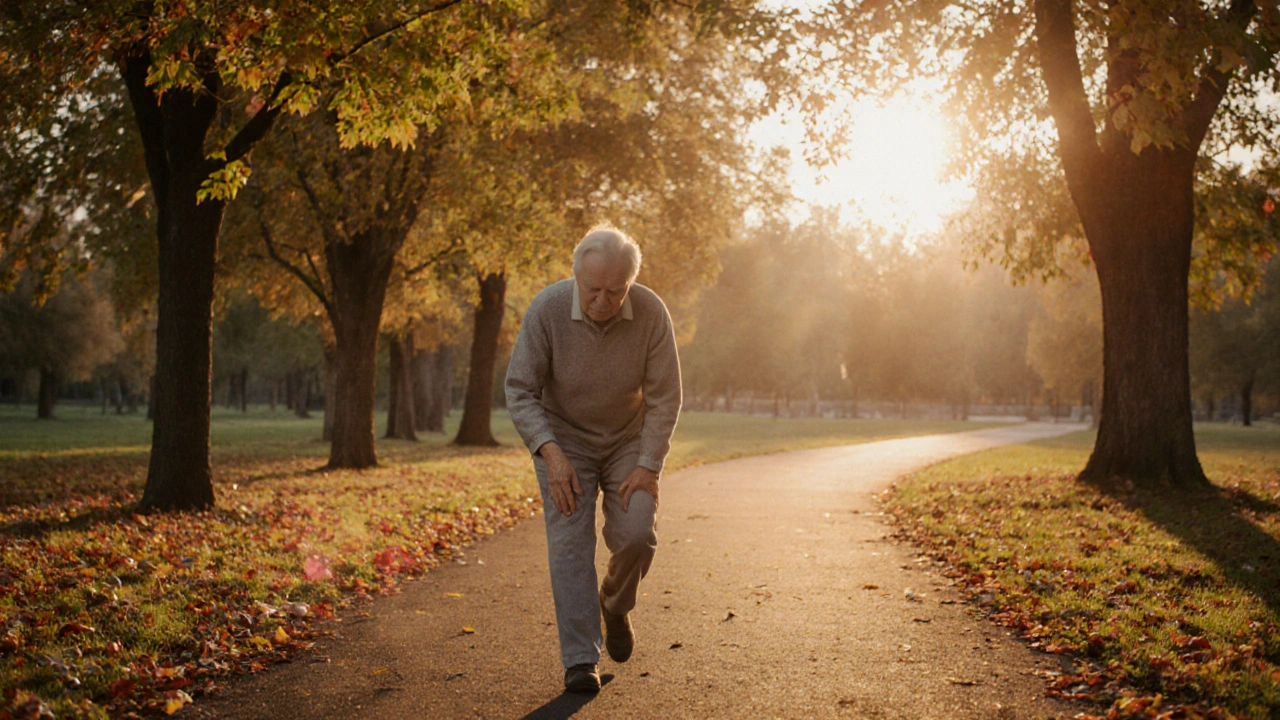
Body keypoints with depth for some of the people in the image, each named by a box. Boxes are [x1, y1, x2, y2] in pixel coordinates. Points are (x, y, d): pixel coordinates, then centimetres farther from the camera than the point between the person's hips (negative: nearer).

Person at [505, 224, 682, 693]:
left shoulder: (651, 313, -21)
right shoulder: (547, 309, -23)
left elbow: (664, 397, -14)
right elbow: (519, 390, -18)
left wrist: (648, 466, -18)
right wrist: (551, 454, -28)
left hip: (629, 441, 1)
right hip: (564, 439, -1)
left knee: (637, 535, -13)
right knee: (569, 543, -10)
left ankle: (615, 606, 19)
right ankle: (580, 660, -4)